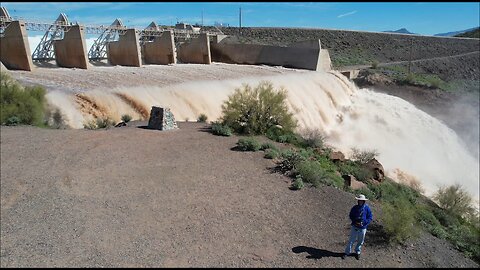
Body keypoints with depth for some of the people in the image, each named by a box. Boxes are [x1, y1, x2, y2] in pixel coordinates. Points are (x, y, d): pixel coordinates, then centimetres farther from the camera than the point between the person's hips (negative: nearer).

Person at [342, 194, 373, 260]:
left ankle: (358, 252, 35)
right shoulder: (354, 208, -6)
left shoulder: (367, 208, -9)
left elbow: (370, 218, -4)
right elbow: (351, 216, 5)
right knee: (351, 240, 5)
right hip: (354, 227, 0)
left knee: (360, 241, 15)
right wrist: (355, 221, -12)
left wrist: (363, 223, -15)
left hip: (363, 228, 0)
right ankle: (347, 252, 18)